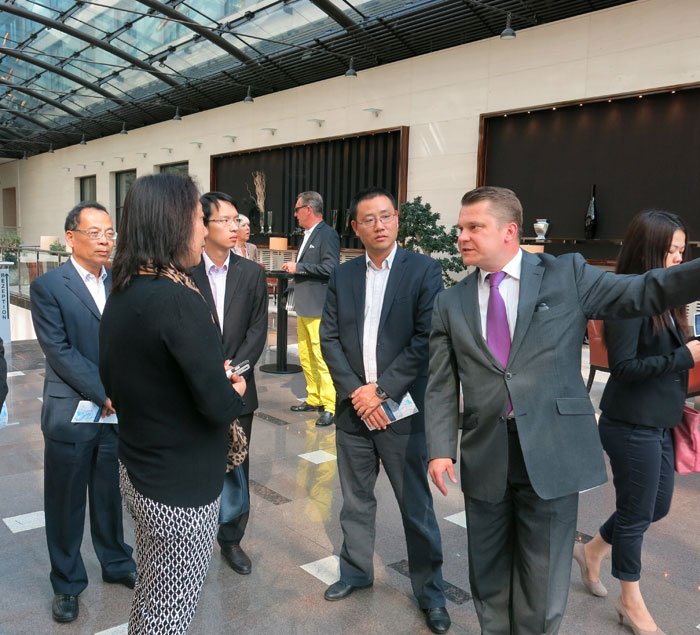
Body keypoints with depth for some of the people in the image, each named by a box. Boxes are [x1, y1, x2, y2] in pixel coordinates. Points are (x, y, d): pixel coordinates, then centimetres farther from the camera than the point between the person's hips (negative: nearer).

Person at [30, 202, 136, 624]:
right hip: (71, 412, -3)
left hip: (120, 410, 3)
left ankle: (117, 564, 38)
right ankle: (68, 584, 31)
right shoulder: (48, 286, -7)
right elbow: (59, 351, -13)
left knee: (112, 495, 16)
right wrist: (104, 394, -17)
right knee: (66, 502, 12)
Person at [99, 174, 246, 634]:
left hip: (138, 472, 8)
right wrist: (236, 388, -2)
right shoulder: (178, 300, -25)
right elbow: (219, 407, -24)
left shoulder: (122, 294, 1)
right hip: (181, 489, -8)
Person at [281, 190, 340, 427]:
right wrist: (292, 287, 20)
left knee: (321, 357, -8)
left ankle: (330, 406, -2)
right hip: (304, 308, 10)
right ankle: (314, 399, 25)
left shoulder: (327, 234, -11)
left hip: (318, 309, -10)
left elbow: (329, 267, -21)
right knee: (305, 357, 14)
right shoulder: (308, 235, 17)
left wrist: (298, 267, -16)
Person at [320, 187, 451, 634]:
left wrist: (381, 389, -14)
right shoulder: (343, 276, 7)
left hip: (402, 410, -3)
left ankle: (430, 590, 26)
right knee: (356, 499, 17)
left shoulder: (424, 270, -6)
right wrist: (354, 392, -10)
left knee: (417, 506, 8)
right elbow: (329, 339, 3)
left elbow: (427, 339, -12)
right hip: (354, 409, 4)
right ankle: (356, 571, 37)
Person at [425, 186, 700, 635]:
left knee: (543, 581, 13)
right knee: (488, 574, 20)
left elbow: (643, 294, -5)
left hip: (552, 452, -2)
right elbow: (442, 387, 3)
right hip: (485, 457, 3)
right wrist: (441, 449, -6)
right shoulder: (452, 303, 5)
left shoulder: (568, 275, -1)